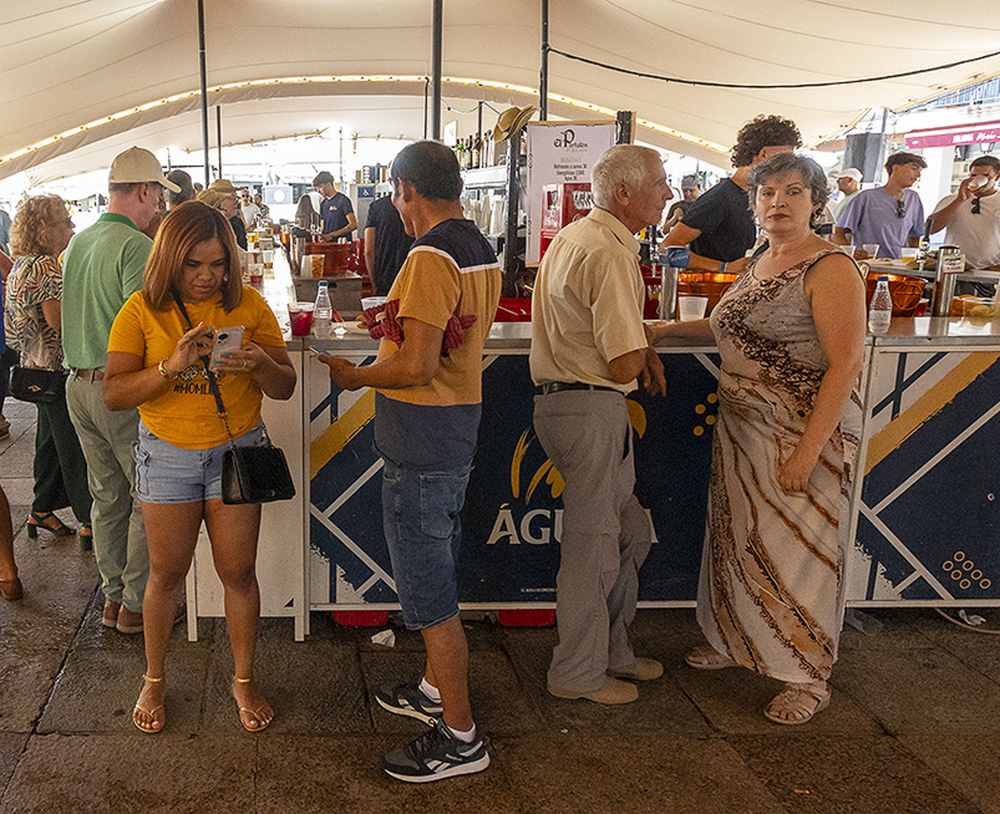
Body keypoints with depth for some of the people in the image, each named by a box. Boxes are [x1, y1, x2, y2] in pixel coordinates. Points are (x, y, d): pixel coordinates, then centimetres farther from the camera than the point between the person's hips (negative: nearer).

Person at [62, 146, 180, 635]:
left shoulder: (77, 242, 11)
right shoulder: (137, 246, -16)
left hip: (78, 386, 8)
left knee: (107, 497, 17)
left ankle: (113, 595, 27)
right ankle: (137, 604, 12)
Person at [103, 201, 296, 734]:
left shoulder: (248, 305, -3)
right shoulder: (142, 311, -6)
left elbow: (285, 388, -1)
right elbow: (113, 394, -13)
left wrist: (260, 363, -24)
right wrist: (170, 367, -29)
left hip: (236, 449, 1)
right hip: (167, 453, 0)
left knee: (238, 572, 6)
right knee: (167, 574, 10)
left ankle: (244, 680, 25)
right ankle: (153, 680, 31)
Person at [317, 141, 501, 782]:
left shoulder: (432, 256, -21)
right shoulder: (483, 250, 9)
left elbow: (417, 367, -25)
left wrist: (356, 376, -9)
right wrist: (397, 321, 20)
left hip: (421, 445, -10)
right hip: (460, 426, 10)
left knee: (429, 593, 1)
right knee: (438, 575, 23)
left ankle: (460, 736, 12)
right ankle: (437, 690, 40)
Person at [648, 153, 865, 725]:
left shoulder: (831, 269, -15)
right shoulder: (760, 263, 11)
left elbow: (846, 364, -20)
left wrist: (807, 451, -25)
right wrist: (674, 329, 19)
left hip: (806, 432, -8)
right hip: (742, 428, 8)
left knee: (798, 548, 0)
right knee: (741, 540, 17)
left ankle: (811, 678, 17)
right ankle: (739, 642, 37)